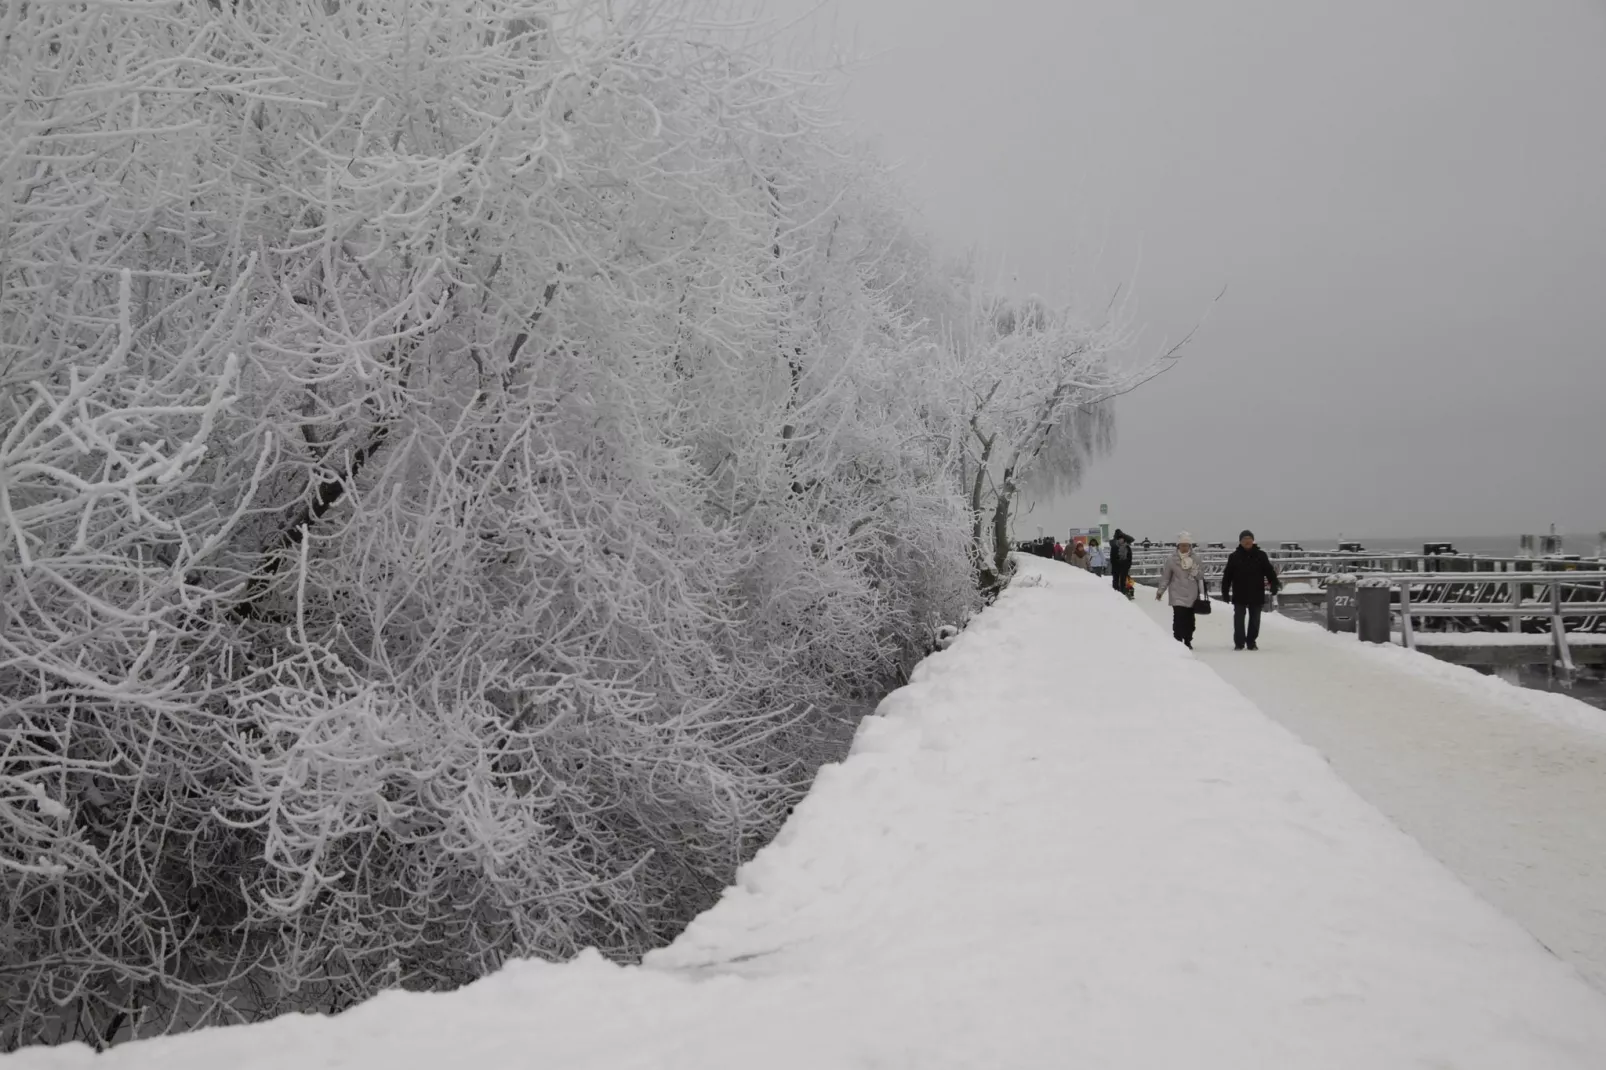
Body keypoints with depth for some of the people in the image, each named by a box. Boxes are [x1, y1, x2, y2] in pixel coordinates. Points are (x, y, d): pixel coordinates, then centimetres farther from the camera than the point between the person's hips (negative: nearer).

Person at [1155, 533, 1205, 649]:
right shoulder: (1171, 560, -2)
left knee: (1190, 620, 8)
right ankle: (1178, 642, -10)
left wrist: (1194, 569, -12)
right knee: (1179, 618, -13)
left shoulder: (1196, 559, 3)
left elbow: (1201, 575, 6)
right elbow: (1165, 577, 3)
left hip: (1192, 596, 3)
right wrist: (1160, 591, 3)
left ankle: (1187, 641, 22)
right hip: (1178, 595, -3)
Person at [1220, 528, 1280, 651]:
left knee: (1254, 620, 7)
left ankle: (1252, 642, 16)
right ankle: (1239, 642, 8)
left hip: (1256, 595, 1)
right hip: (1239, 595, -1)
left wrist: (1274, 584, -10)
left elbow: (1269, 571, 2)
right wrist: (1225, 591, -2)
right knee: (1239, 619, 1)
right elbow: (1227, 576, 2)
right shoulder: (1234, 556, 1)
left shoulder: (1261, 555, 2)